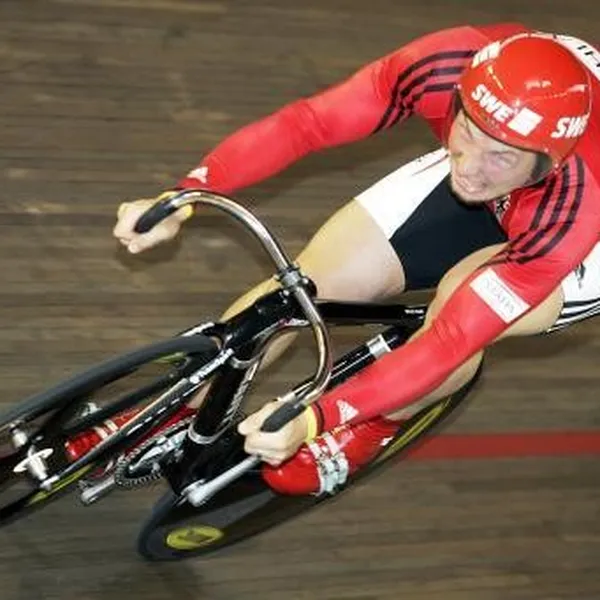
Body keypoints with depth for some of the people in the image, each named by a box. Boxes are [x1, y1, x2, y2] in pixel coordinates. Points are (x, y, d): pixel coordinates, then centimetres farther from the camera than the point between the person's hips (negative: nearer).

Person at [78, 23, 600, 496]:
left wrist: (313, 419, -50)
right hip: (496, 199, 4)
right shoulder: (447, 65, -36)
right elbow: (305, 122, -29)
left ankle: (377, 424, -2)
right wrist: (181, 200, -40)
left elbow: (452, 340, -42)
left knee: (466, 302, -33)